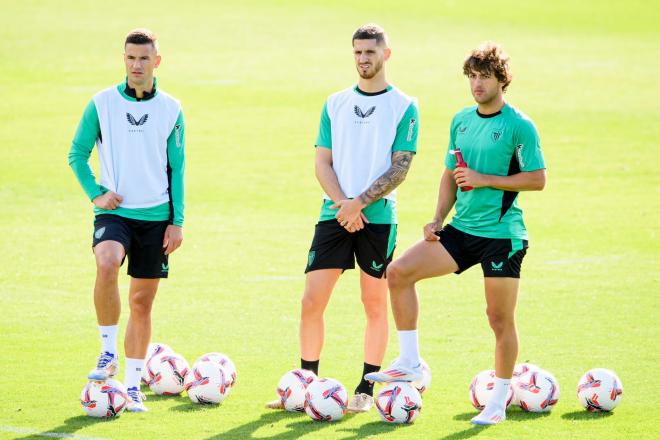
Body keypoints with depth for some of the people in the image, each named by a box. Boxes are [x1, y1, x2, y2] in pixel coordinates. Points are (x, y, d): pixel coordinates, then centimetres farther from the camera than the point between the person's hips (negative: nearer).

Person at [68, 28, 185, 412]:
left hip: (155, 216, 2)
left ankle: (133, 385, 16)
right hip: (114, 211, -2)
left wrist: (177, 221, 2)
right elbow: (78, 154, 7)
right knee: (107, 265, -32)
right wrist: (95, 193, -7)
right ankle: (108, 352, -18)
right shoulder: (102, 103, -1)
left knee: (143, 301, 6)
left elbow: (177, 169, 7)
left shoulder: (171, 110, 3)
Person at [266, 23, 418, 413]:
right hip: (334, 215, 3)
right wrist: (343, 204, -9)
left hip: (379, 217, -3)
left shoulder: (404, 107, -1)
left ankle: (365, 391, 11)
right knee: (312, 302, -2)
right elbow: (323, 163, 7)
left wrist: (359, 202, -16)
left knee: (376, 305, 3)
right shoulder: (335, 103, 10)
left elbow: (399, 169, -7)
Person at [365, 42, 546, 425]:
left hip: (502, 234, -6)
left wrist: (484, 179, -16)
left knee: (500, 318, 0)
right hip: (462, 230, 6)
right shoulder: (461, 121, 11)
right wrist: (439, 218, 7)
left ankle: (499, 403, 13)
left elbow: (538, 179, -12)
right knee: (399, 272, -8)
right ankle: (410, 363, -1)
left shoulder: (519, 126, -9)